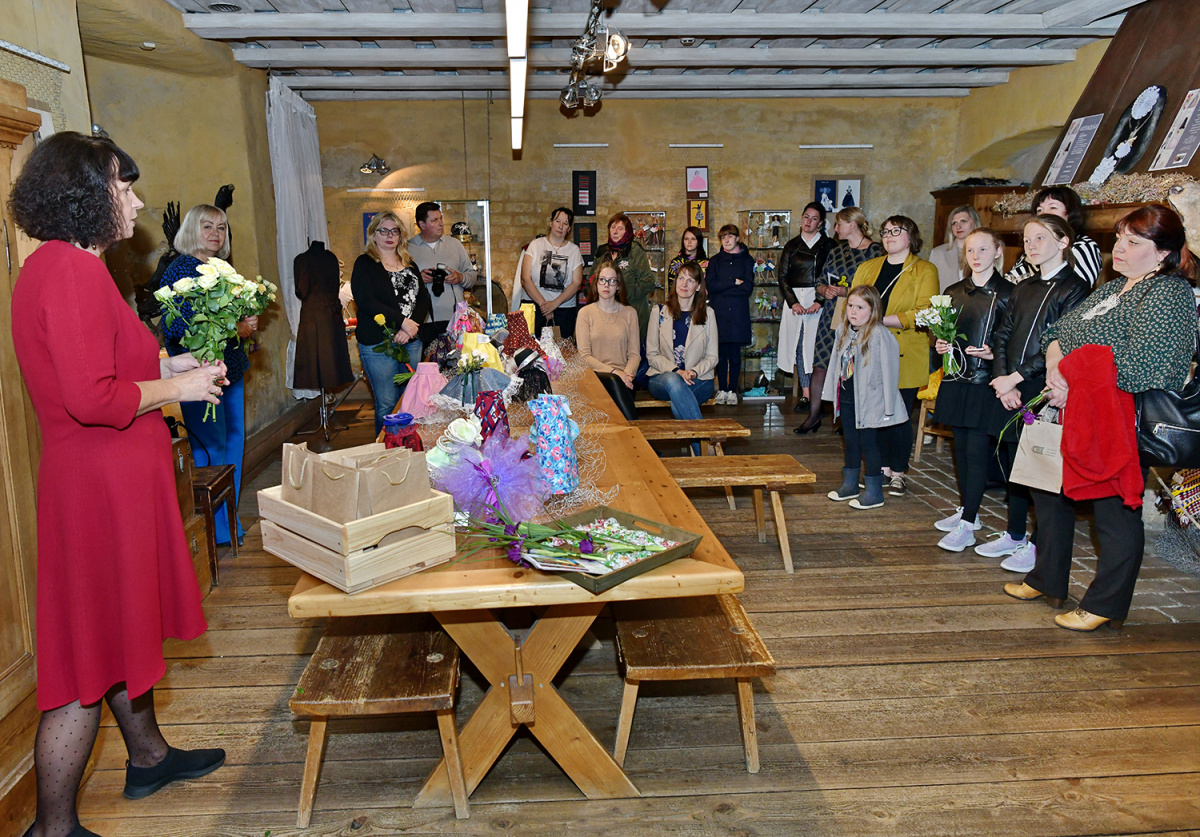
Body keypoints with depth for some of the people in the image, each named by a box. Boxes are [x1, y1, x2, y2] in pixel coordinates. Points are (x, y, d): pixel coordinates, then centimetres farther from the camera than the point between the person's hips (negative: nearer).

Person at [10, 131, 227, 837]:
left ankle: (148, 754, 42)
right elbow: (92, 397, -27)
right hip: (101, 485, -11)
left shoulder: (53, 266, 14)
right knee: (90, 661, 0)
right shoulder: (75, 271, -20)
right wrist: (177, 387, -13)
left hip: (106, 478, 11)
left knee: (126, 627, 23)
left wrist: (164, 366, 13)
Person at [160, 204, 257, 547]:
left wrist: (246, 323, 5)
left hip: (230, 370, 9)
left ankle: (229, 521, 24)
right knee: (212, 447, -4)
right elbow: (174, 328, -20)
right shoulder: (180, 270, -10)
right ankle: (217, 530, 7)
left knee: (233, 440, 12)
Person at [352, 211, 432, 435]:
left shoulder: (409, 264, 16)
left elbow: (424, 299, 8)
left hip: (412, 342, 5)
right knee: (387, 405, -4)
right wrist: (403, 321, -15)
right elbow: (365, 302, -12)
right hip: (378, 344, -5)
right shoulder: (364, 264, 1)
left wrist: (410, 328, -9)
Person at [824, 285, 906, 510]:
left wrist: (888, 405, -16)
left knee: (868, 442, -1)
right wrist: (832, 391, 15)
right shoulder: (843, 331, 7)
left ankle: (874, 492, 10)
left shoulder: (880, 335, -15)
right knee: (850, 441, 17)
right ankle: (849, 484, 31)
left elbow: (888, 369, -15)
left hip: (869, 400, -7)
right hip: (846, 398, 7)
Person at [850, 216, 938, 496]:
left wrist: (881, 319, -16)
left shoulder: (925, 271, 2)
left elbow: (923, 314, -9)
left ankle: (899, 473, 11)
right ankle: (882, 467, 18)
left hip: (904, 357, -4)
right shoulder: (867, 268, 17)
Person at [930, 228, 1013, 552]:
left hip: (986, 383, -6)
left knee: (977, 451, -6)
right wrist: (941, 345, 2)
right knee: (961, 447, 13)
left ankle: (967, 526, -3)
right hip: (957, 379, 6)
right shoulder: (953, 292, 11)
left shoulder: (1007, 294, -5)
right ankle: (966, 510, 27)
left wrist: (995, 353, -20)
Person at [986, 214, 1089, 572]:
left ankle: (1039, 544, 8)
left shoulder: (1073, 287, -5)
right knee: (1012, 464, 12)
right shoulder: (1024, 288, 15)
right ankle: (1015, 535, 25)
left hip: (1043, 391, -6)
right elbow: (1002, 335, 10)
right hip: (1010, 389, 7)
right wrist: (1002, 379, -5)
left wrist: (1016, 377, -15)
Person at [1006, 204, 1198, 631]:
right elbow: (1059, 330, 13)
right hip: (1075, 418, 9)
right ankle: (1046, 579, 34)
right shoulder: (1112, 288, 16)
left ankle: (1104, 605, 15)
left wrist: (1074, 382, -20)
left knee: (1115, 511, 2)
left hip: (1119, 424, -9)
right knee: (1053, 494, 18)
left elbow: (1138, 364, -25)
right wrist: (1054, 367, -8)